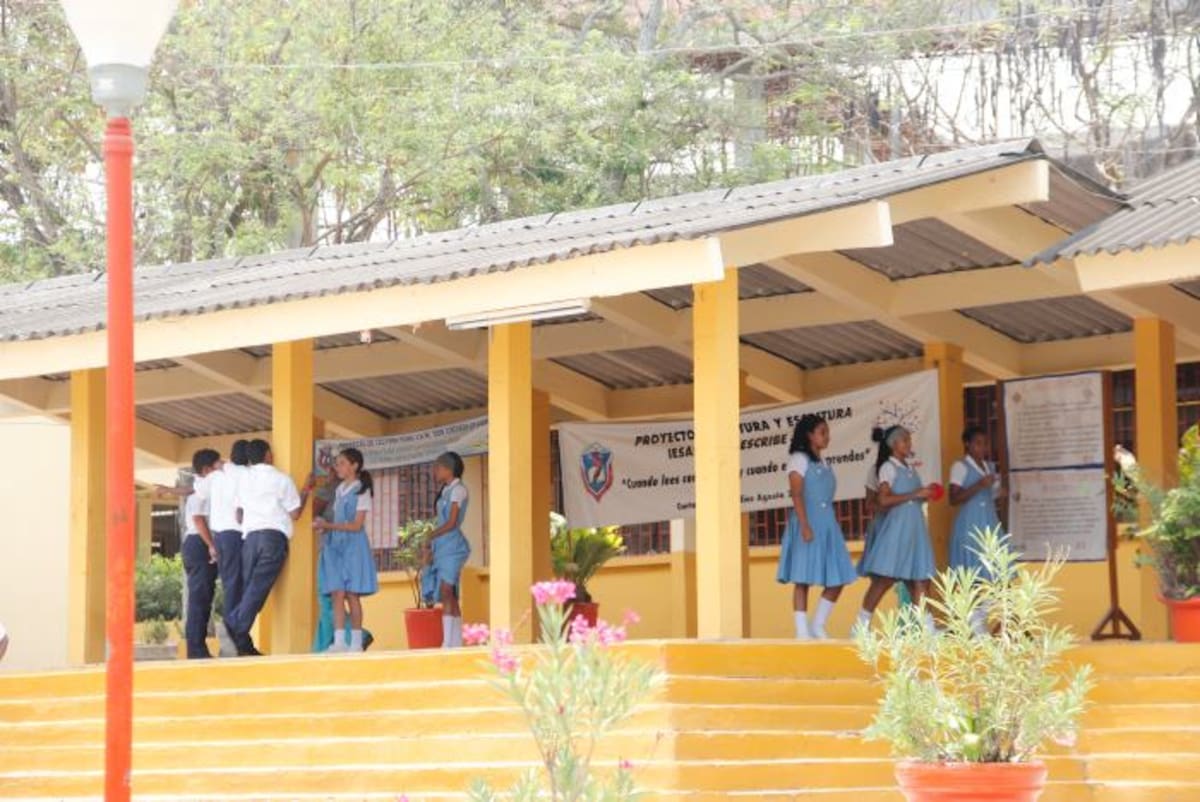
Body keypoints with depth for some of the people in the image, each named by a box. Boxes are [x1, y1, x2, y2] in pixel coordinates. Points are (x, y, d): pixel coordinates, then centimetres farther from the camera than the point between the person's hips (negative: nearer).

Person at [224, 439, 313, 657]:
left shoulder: (244, 479, 16)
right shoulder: (281, 479, 5)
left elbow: (238, 514, 17)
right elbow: (294, 514, 6)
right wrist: (306, 491, 17)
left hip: (250, 536, 4)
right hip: (274, 535, -4)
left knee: (249, 588, 4)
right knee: (259, 587, -12)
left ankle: (243, 643, -7)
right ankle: (236, 623, -33)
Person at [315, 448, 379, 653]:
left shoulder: (361, 491, -3)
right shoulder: (340, 490, 16)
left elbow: (356, 526, -10)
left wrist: (328, 526, -16)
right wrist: (324, 528, -2)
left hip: (353, 545, -6)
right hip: (334, 544, 6)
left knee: (352, 594, -6)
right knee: (337, 594, -6)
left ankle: (356, 643, -3)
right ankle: (339, 641, -13)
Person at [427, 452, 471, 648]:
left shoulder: (458, 489, -6)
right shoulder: (446, 491, 19)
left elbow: (451, 523, -12)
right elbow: (443, 523, 14)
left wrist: (430, 536, -5)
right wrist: (432, 546, 5)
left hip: (452, 545, -9)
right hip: (441, 547, 9)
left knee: (446, 592, -16)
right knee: (449, 595, 5)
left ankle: (449, 643, -20)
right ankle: (456, 643, 5)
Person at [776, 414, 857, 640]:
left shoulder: (824, 464, 20)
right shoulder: (799, 459, -2)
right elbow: (796, 494, -11)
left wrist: (836, 526, 15)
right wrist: (805, 525, -20)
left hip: (828, 524, 8)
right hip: (808, 522, -8)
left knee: (837, 580, 2)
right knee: (803, 579, -7)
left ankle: (818, 627, 10)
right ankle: (803, 632, -6)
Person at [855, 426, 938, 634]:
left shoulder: (910, 468, 17)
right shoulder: (888, 467, -6)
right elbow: (884, 500, -16)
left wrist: (925, 495, 6)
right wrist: (915, 495, -17)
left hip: (914, 527, 7)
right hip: (896, 526, -7)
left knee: (919, 578, 2)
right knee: (884, 579, -8)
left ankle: (927, 626, 1)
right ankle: (861, 624, -2)